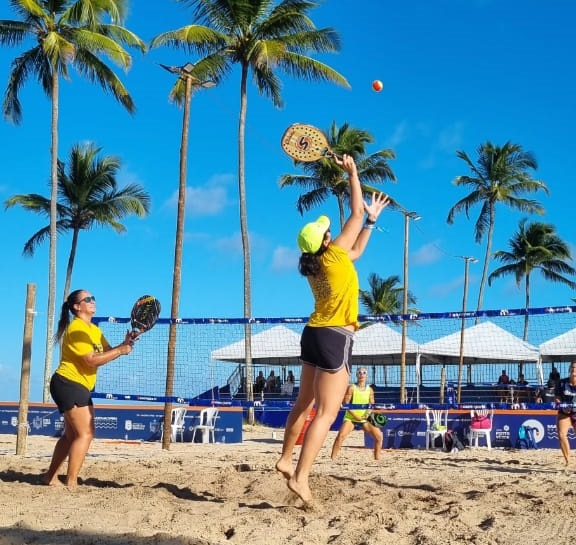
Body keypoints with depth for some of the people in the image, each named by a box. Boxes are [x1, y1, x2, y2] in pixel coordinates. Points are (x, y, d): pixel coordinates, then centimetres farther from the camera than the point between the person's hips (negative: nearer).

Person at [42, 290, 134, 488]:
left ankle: (51, 477, 27)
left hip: (79, 387, 10)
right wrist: (120, 350, -20)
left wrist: (124, 344, -11)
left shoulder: (94, 330, 15)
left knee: (71, 435, 17)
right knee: (85, 434, -15)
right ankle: (71, 484, -15)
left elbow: (108, 352, 7)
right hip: (68, 384, -10)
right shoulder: (76, 328, -15)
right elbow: (91, 360, -22)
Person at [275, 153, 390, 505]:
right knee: (326, 414, -10)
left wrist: (373, 219, 29)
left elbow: (357, 251, 26)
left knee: (305, 404, 20)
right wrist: (352, 172, 5)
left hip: (315, 334, 9)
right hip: (335, 338, -9)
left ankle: (286, 460, 28)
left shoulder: (315, 266, 10)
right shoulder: (332, 257, -11)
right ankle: (301, 477, -16)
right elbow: (355, 214, -4)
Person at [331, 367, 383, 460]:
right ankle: (333, 458, -18)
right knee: (341, 435, -24)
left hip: (364, 419, 4)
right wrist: (355, 415, -19)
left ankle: (377, 458, 6)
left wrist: (368, 414, -15)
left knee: (378, 435, -8)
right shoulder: (351, 388, -7)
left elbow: (372, 405, 7)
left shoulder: (370, 390, 4)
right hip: (350, 418, -3)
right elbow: (346, 404, -9)